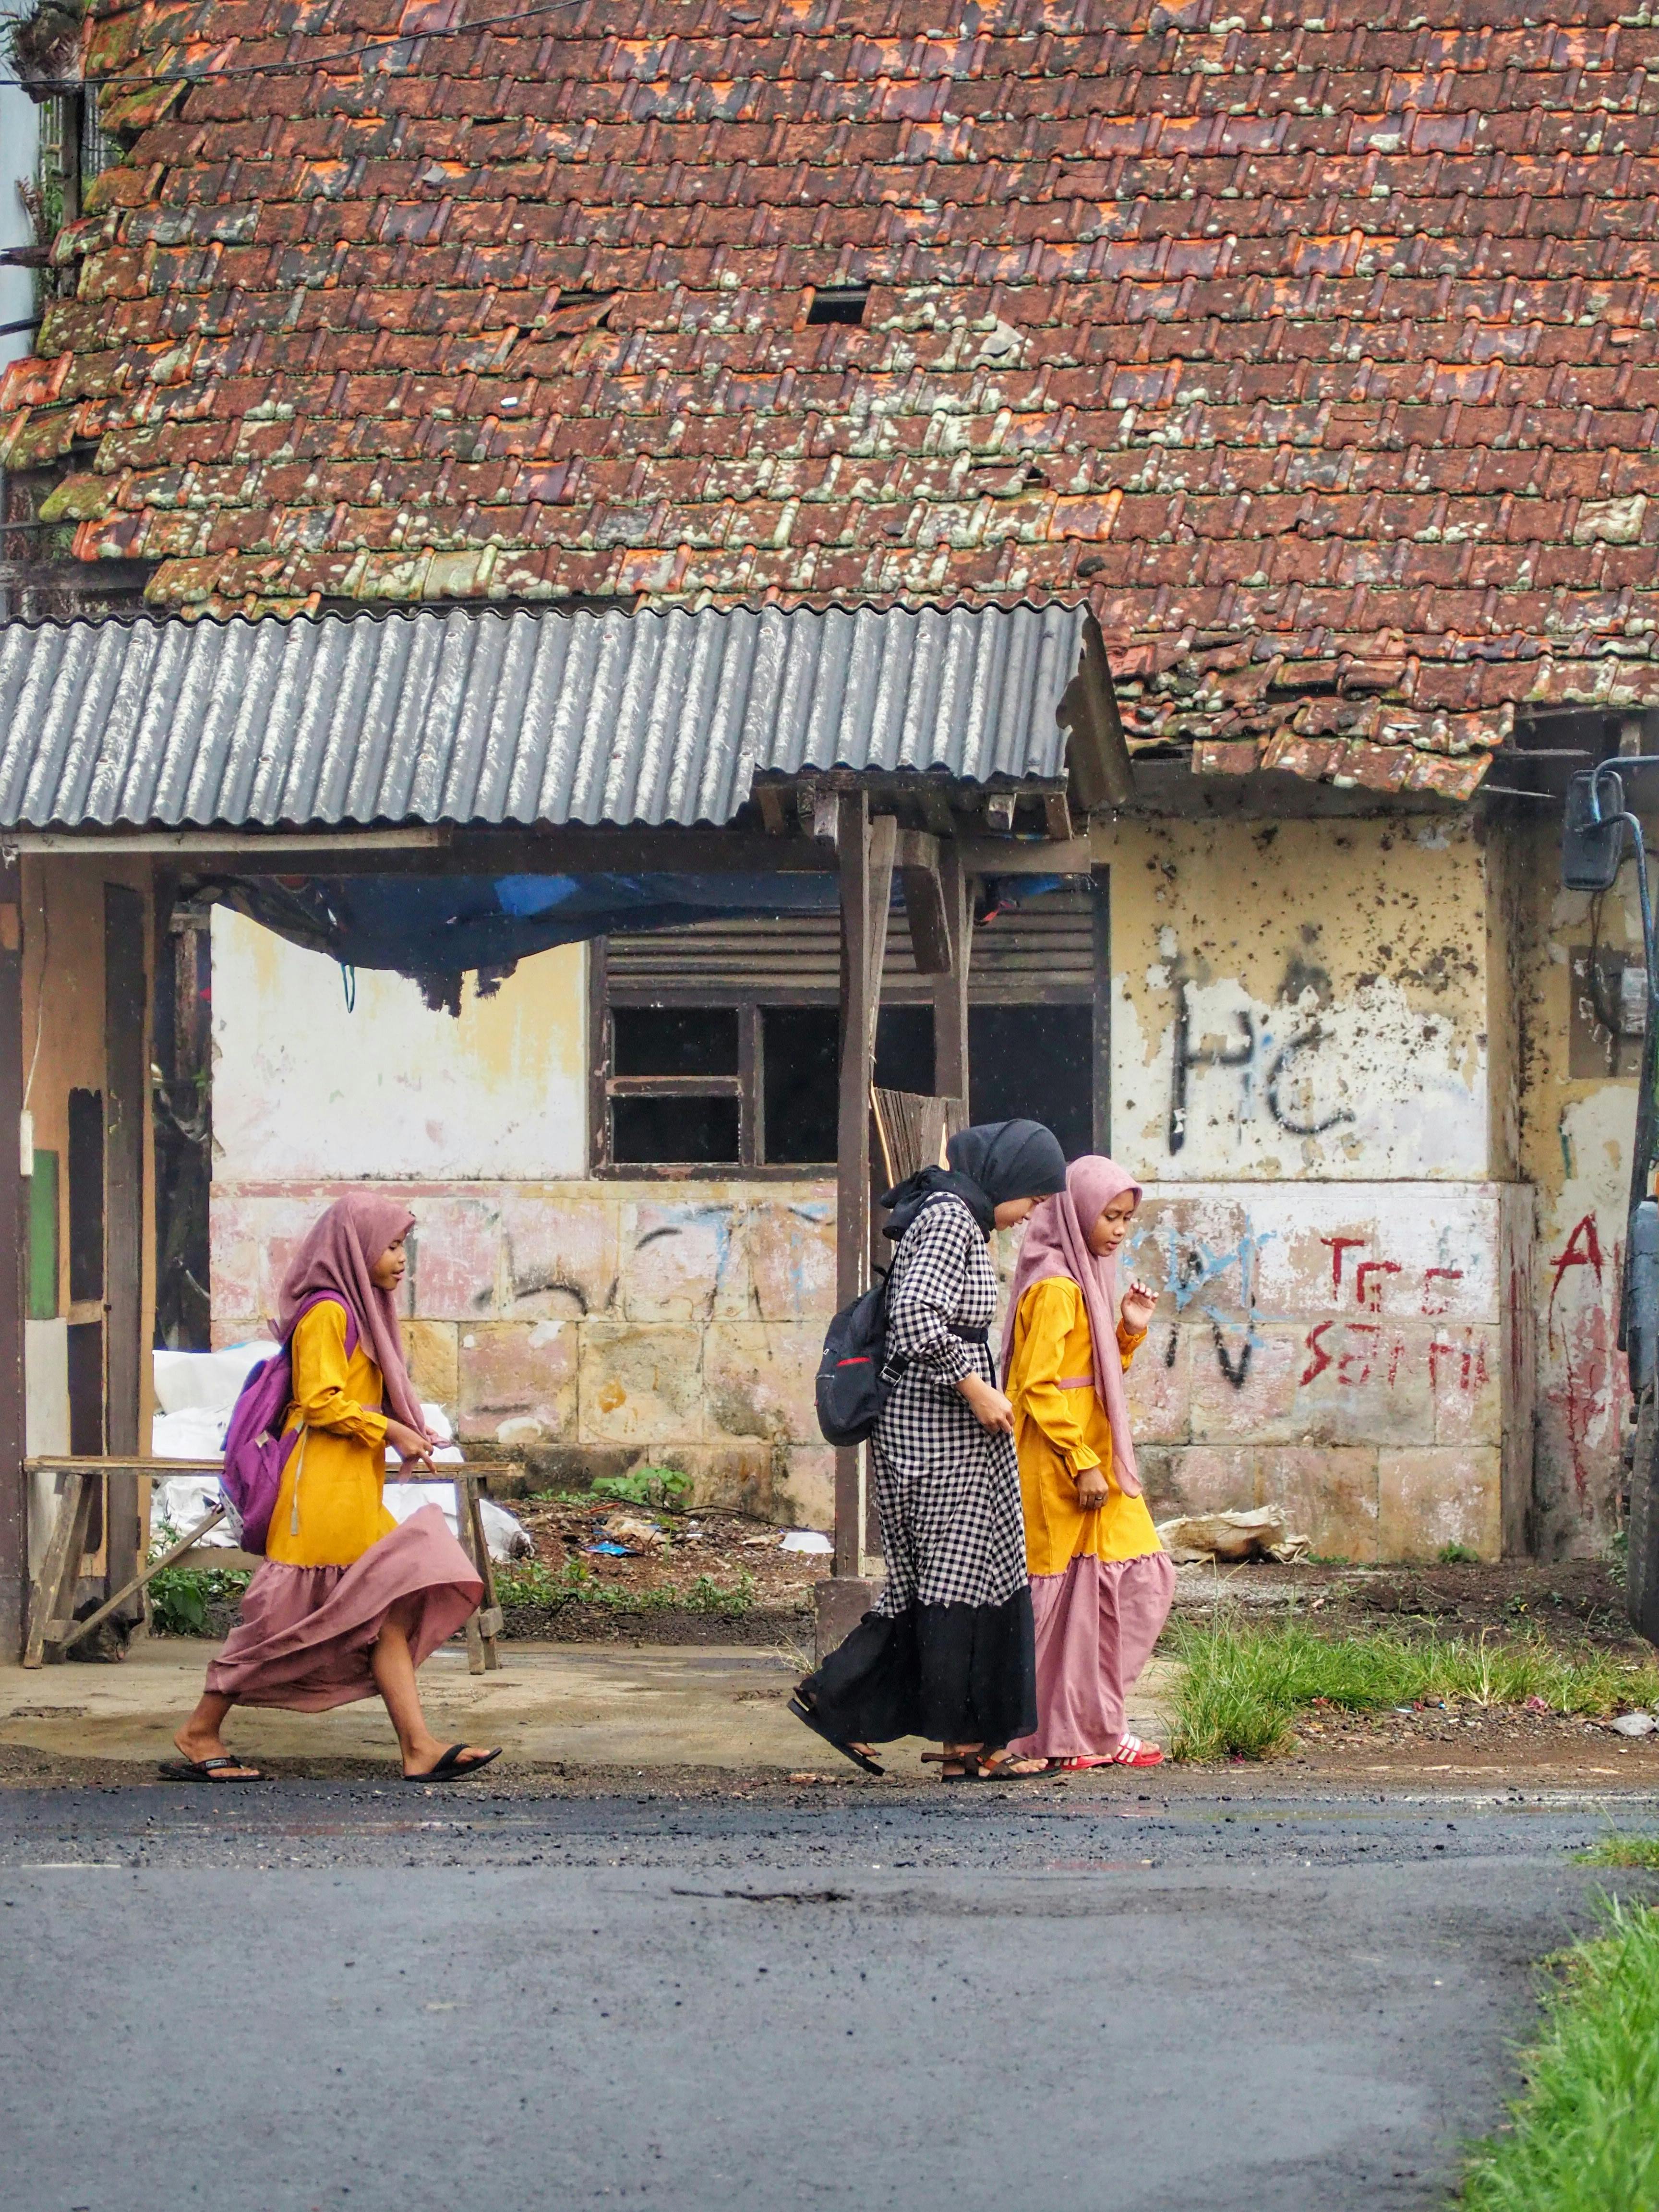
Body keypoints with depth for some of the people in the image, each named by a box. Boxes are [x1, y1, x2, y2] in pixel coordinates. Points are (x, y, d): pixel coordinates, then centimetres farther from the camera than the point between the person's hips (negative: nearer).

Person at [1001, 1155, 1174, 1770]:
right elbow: (1039, 1385, -20)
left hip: (1098, 1460, 10)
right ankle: (1073, 1736, 2)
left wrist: (1129, 1332, 6)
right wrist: (1082, 1463, -22)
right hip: (1063, 1467, -10)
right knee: (1080, 1591, -5)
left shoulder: (1087, 1281, 15)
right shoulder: (1054, 1288, -14)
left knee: (1144, 1579, 9)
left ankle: (1097, 1720, 14)